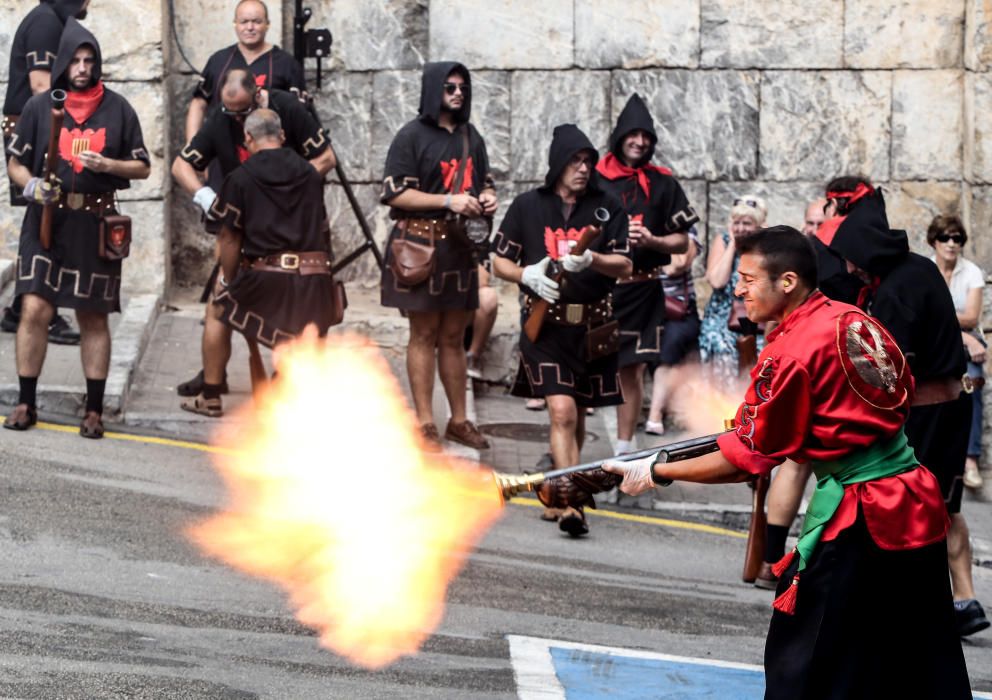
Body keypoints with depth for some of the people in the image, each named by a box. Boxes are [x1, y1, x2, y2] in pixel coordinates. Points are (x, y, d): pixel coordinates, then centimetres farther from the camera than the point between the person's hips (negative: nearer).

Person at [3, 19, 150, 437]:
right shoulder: (39, 106, 4)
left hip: (95, 225, 0)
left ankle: (94, 410, 11)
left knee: (93, 318, 5)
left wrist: (107, 165, -10)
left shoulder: (118, 109, 5)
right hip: (46, 220, 0)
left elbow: (142, 168, 8)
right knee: (35, 309, -9)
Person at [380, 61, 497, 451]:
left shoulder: (470, 137, 14)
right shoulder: (412, 136, -5)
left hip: (460, 245, 5)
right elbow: (396, 194, -11)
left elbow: (484, 181, 26)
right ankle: (425, 423, 3)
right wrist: (448, 201, -19)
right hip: (421, 244, -5)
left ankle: (459, 421, 15)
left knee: (454, 336, 10)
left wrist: (487, 198, 1)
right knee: (424, 334, -1)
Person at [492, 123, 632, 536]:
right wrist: (529, 276, -13)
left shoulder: (607, 207, 5)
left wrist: (591, 260, -22)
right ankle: (570, 503, -19)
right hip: (546, 324, -3)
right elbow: (500, 262, 8)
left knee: (576, 414, 13)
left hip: (592, 326, 3)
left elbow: (625, 267, -2)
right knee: (561, 411, -16)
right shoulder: (528, 206, 2)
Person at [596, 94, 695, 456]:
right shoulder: (594, 179, 4)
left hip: (642, 288, 1)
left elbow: (682, 242, 10)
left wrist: (652, 241, -9)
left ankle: (625, 448, 10)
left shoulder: (662, 183, 8)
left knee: (633, 369, 4)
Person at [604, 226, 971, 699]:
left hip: (856, 519, -8)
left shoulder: (790, 353, -15)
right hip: (920, 502, 8)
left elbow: (745, 461, -10)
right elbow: (901, 393, 20)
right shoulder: (856, 320, 7)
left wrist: (656, 474, -3)